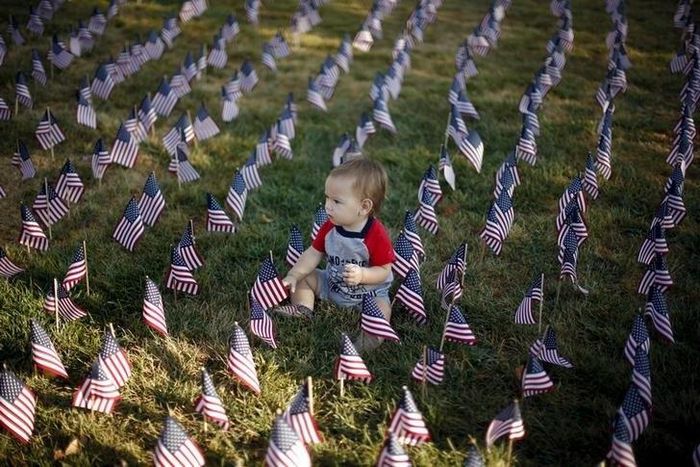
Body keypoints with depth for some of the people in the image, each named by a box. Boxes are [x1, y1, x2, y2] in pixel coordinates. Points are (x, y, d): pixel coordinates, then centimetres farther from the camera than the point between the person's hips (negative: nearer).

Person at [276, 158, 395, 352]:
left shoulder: (377, 236, -26)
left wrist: (362, 275, -40)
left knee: (381, 310, -32)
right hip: (332, 284, 6)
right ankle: (303, 309, -14)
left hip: (369, 292, -5)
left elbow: (384, 270, -21)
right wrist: (293, 276, -16)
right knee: (304, 279, -1)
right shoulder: (329, 228, -10)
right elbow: (313, 254, -4)